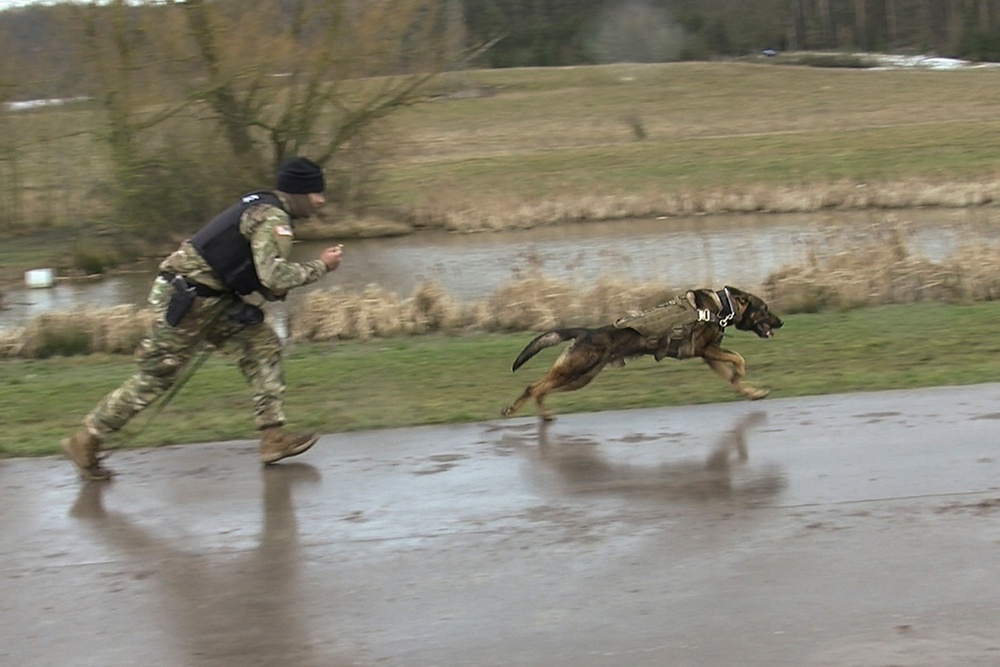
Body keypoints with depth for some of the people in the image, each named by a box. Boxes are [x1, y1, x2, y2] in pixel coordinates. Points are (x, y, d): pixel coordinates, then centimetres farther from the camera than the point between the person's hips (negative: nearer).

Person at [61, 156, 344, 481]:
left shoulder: (262, 207, 14)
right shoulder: (273, 218, -17)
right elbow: (274, 274, -29)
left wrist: (271, 290, 5)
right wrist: (320, 266, -17)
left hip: (209, 295, 10)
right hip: (186, 298, -10)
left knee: (263, 344, 3)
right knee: (155, 375, -2)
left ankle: (273, 438, 2)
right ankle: (85, 442, 10)